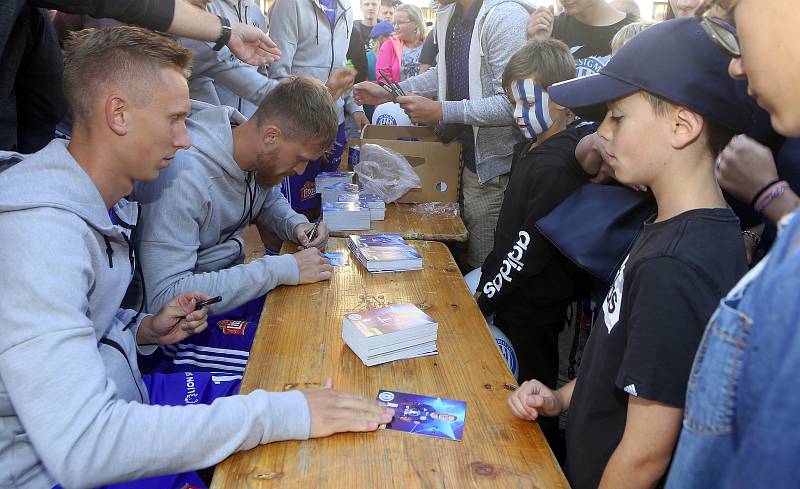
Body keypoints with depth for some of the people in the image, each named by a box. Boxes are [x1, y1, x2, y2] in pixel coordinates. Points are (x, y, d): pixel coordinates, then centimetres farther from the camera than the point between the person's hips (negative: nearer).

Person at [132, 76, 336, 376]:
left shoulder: (263, 155, -4)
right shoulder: (183, 176, -28)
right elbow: (165, 299, -32)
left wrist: (296, 225, -3)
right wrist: (283, 269, -32)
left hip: (235, 287, 8)